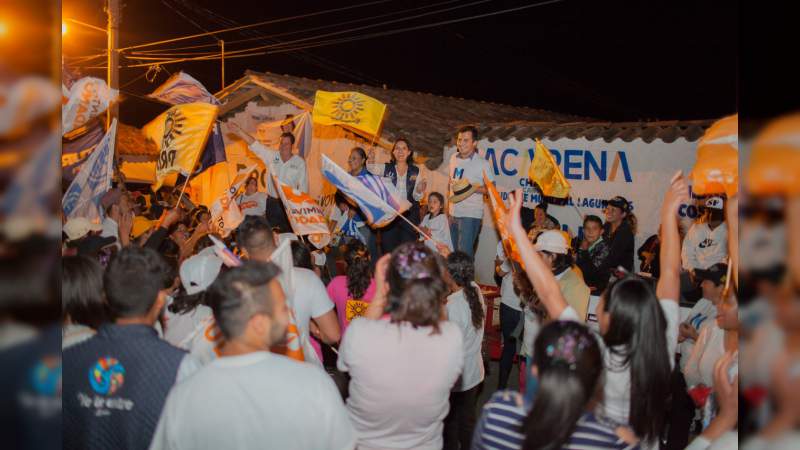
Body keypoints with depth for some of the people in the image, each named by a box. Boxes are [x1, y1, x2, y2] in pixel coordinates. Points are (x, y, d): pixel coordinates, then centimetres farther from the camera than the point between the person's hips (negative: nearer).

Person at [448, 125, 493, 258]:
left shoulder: (482, 163, -10)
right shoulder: (454, 158, 9)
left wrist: (475, 188, -23)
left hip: (470, 214, -7)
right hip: (453, 213, 7)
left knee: (464, 253, -12)